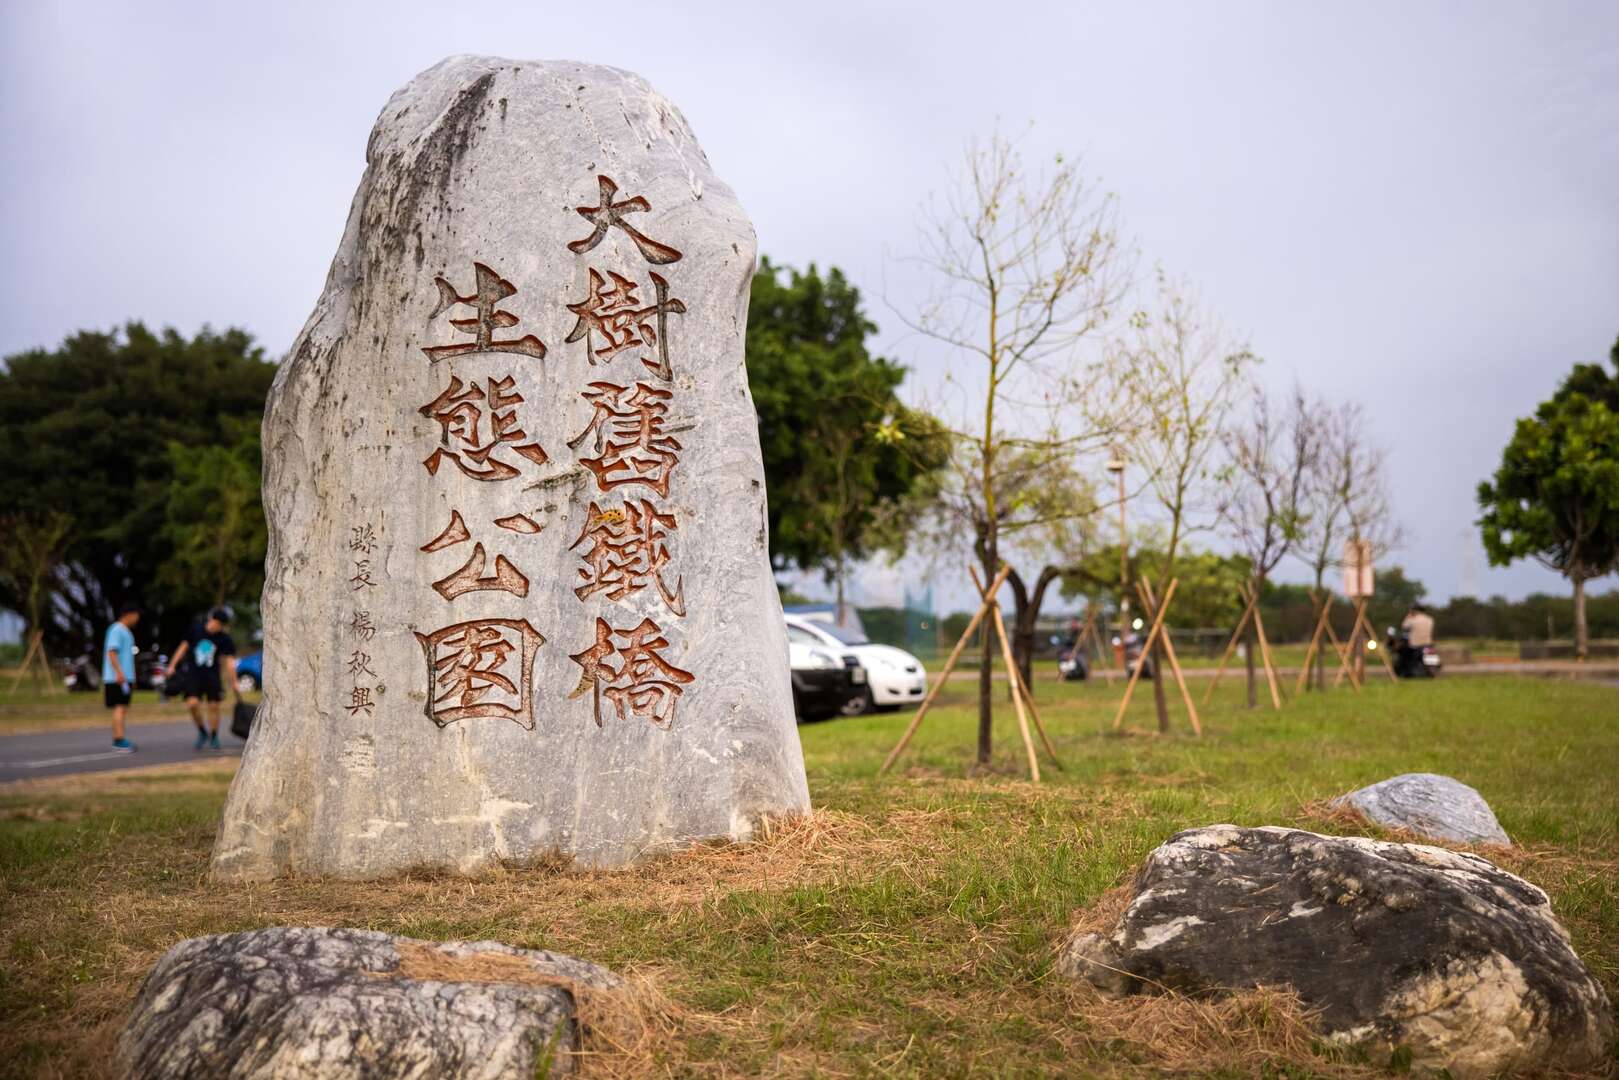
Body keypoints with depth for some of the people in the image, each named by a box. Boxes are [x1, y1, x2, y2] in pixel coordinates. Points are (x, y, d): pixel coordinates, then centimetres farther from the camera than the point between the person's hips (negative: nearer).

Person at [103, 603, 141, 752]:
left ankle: (117, 739, 15)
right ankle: (120, 740, -18)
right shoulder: (116, 630, -10)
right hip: (117, 678, -10)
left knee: (122, 708, 10)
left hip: (125, 678, 10)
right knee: (120, 707, -14)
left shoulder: (126, 632, 20)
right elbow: (111, 652, -19)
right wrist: (119, 673, -26)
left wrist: (131, 678, 26)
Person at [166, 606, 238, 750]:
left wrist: (234, 682, -12)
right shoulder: (195, 629, -2)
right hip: (193, 674, 0)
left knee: (213, 706, -1)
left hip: (212, 676, 0)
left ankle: (213, 738, 15)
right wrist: (172, 666, 7)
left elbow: (230, 661, -7)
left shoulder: (224, 639, -5)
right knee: (193, 703, -15)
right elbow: (183, 647, 8)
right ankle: (202, 732, 8)